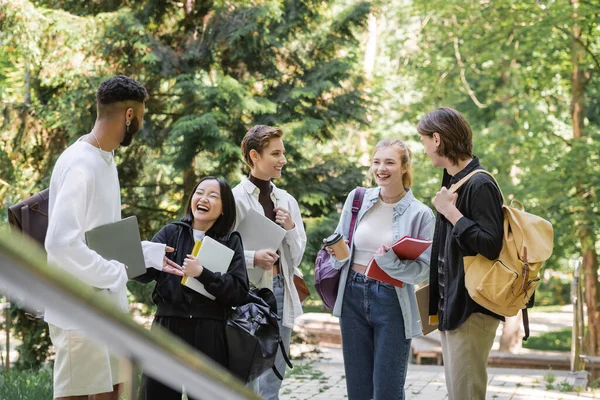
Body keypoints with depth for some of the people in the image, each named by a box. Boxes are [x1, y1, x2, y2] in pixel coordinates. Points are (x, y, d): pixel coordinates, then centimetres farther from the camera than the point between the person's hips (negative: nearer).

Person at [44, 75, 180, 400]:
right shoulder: (80, 164, -19)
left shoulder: (105, 160, 11)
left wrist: (149, 253, 14)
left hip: (107, 307, 9)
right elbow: (61, 243, -27)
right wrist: (115, 274, -18)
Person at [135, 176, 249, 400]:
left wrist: (202, 274, -16)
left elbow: (240, 292, -6)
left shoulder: (231, 242, 6)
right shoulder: (171, 233, 8)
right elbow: (144, 272, -6)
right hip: (168, 328, 1)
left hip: (210, 335, -1)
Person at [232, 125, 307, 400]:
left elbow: (296, 257, 13)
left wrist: (290, 228, -4)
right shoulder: (235, 199, -6)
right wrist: (252, 258, -25)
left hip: (281, 291, 6)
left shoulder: (287, 200, 10)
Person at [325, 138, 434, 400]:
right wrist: (337, 252, -9)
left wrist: (391, 261, -26)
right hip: (353, 297, 4)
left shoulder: (420, 213, -6)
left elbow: (423, 270, -10)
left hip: (392, 303, -4)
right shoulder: (357, 199, 4)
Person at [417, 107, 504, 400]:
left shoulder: (479, 185, -16)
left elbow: (491, 245, -23)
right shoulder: (453, 181, 13)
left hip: (472, 307, -10)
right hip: (451, 304, 10)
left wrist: (451, 212, -19)